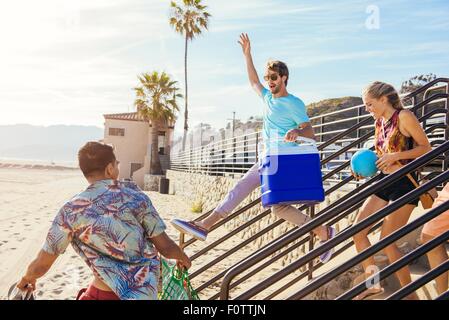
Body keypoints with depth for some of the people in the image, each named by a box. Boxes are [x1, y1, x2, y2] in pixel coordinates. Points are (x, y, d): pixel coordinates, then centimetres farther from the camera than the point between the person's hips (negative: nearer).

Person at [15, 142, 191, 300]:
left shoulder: (72, 210, -8)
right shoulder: (136, 197, -7)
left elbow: (41, 266, 1)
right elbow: (166, 248, -5)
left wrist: (27, 278, 23)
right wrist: (182, 257, 17)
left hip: (105, 294, -1)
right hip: (147, 292, 2)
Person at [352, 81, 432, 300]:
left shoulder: (404, 116, -10)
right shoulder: (379, 122, 11)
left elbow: (426, 147, -9)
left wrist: (395, 156, -20)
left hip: (404, 184, -8)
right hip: (383, 183, 8)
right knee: (358, 231, 2)